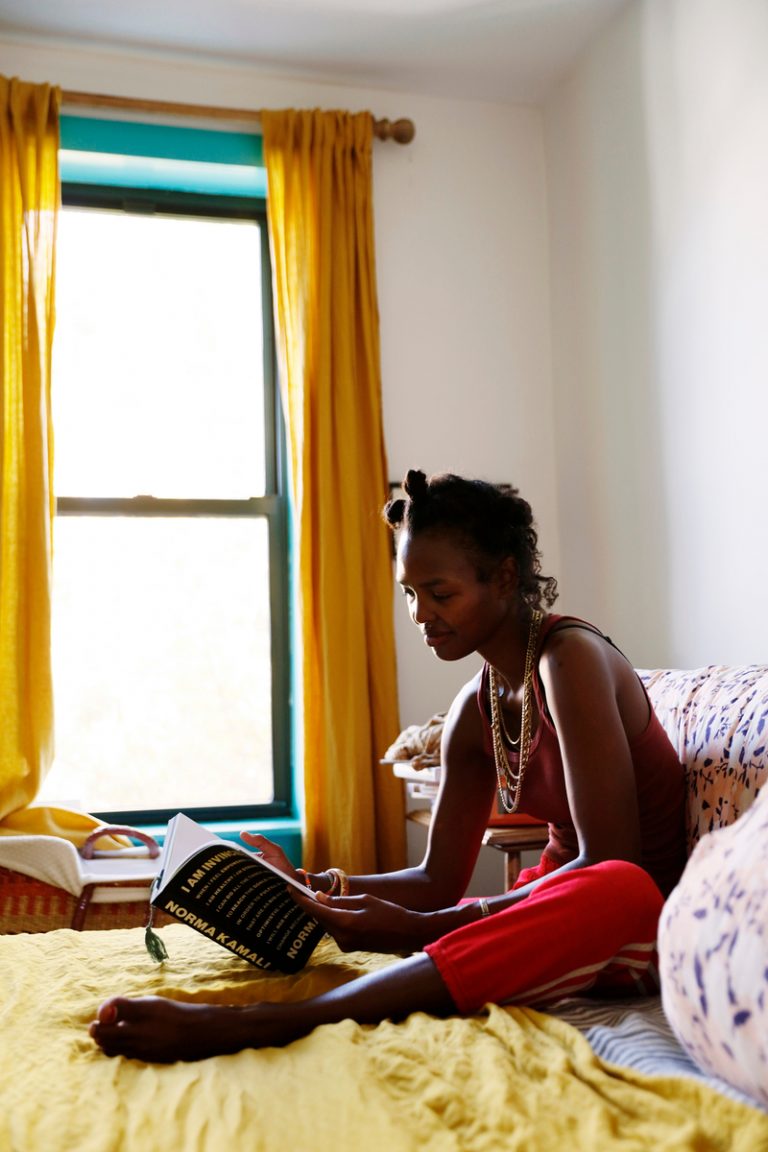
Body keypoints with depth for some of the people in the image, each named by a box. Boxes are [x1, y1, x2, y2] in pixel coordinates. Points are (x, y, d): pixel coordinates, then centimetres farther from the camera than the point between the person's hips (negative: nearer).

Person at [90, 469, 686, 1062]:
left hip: (641, 910, -8)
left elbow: (609, 860, -24)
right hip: (561, 904, 8)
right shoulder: (473, 711, 6)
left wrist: (423, 928, -28)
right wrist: (308, 886, -10)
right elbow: (438, 882, 6)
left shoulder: (569, 657, -17)